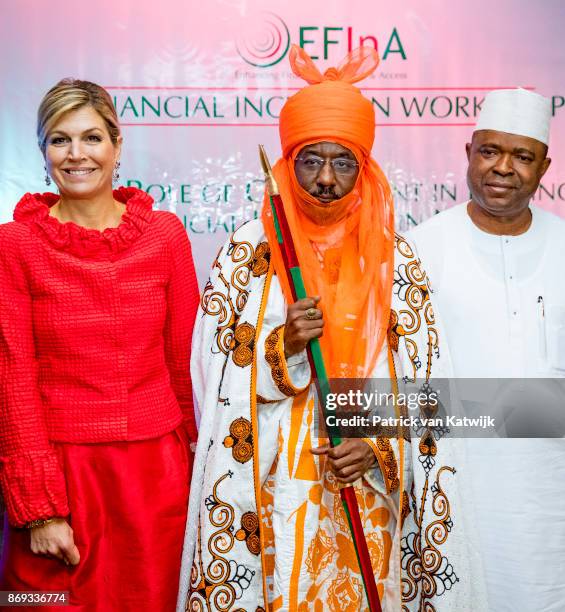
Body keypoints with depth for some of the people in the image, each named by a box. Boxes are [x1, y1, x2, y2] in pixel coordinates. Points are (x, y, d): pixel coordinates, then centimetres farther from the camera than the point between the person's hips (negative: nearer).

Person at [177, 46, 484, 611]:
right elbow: (216, 374, -2)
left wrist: (379, 445, -11)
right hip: (272, 487, -1)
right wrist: (283, 345, -19)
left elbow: (421, 378, 2)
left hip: (368, 488, 2)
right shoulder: (247, 252, -2)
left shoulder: (394, 259, 1)